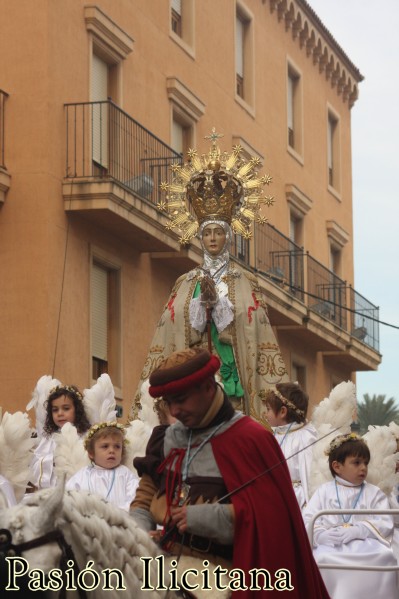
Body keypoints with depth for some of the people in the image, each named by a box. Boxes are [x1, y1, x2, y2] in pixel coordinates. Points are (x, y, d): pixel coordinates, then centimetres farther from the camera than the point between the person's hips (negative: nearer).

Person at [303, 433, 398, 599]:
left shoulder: (374, 493, 15)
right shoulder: (324, 491, 15)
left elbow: (385, 524, 0)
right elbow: (308, 521, 4)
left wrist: (356, 531, -16)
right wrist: (321, 535, -18)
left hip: (366, 543, 1)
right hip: (331, 545, -1)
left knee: (385, 557, -32)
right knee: (322, 558, -36)